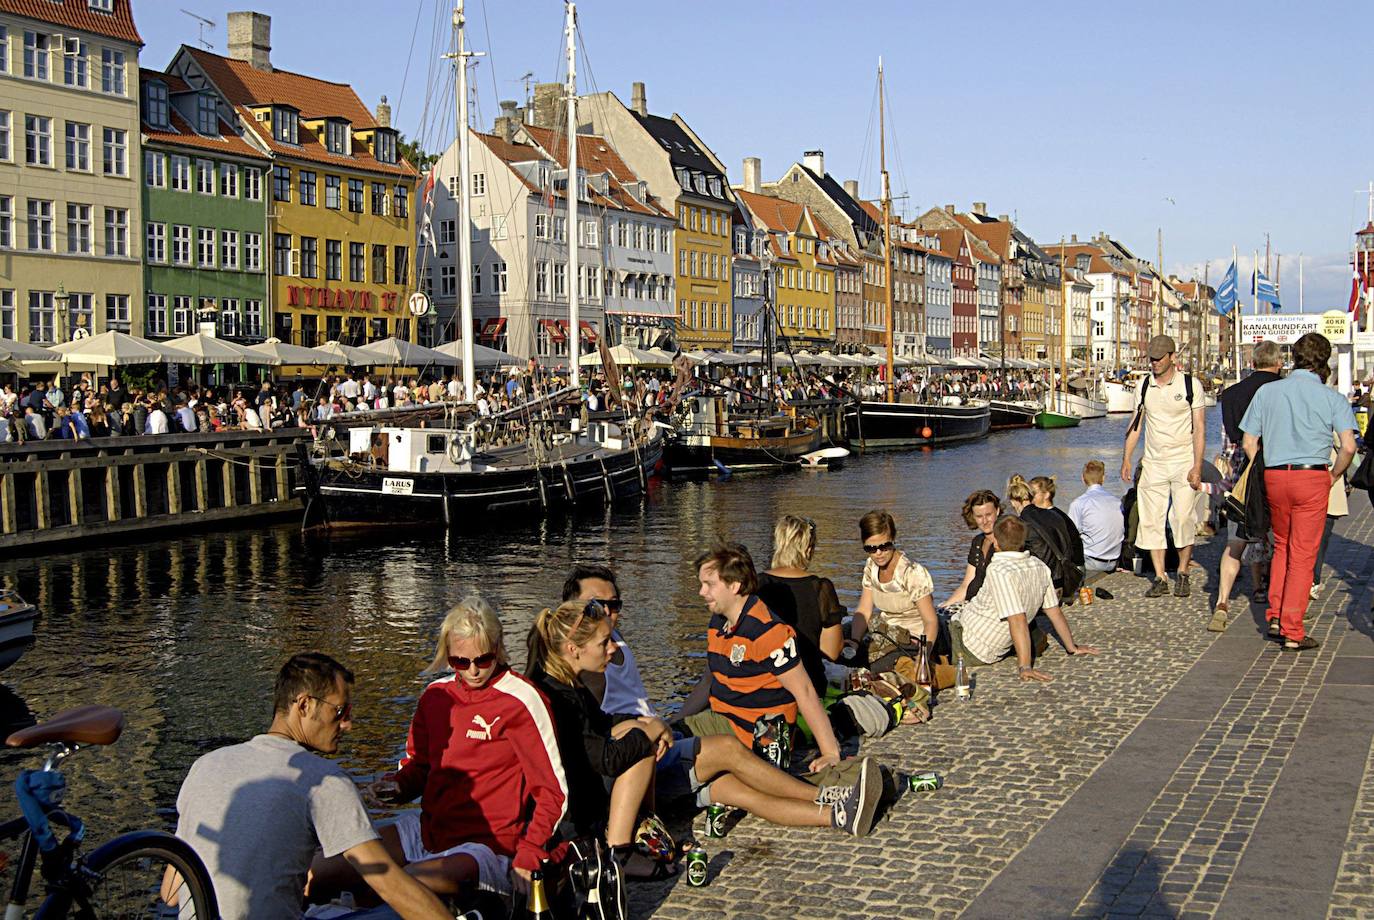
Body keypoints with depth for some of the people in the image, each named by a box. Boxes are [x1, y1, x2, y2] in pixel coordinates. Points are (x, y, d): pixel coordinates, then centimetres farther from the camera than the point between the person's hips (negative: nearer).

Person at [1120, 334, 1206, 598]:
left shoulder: (1191, 385, -3)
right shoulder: (1144, 386, 7)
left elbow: (1199, 428, -4)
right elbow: (1135, 425, 14)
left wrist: (1197, 467, -11)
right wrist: (1126, 458, 5)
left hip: (1184, 462, -3)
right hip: (1153, 464, 3)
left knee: (1184, 519, -8)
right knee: (1151, 521, -1)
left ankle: (1183, 574, 9)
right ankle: (1160, 578, 6)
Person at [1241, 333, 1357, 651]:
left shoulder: (1267, 391, 6)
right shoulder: (1332, 398, -2)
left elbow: (1248, 443, 5)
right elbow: (1348, 446, -12)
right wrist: (1334, 475, 4)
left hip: (1274, 477, 3)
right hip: (1313, 477, -3)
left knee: (1282, 546, 21)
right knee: (1303, 555, 2)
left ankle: (1275, 616, 14)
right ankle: (1292, 632, 2)